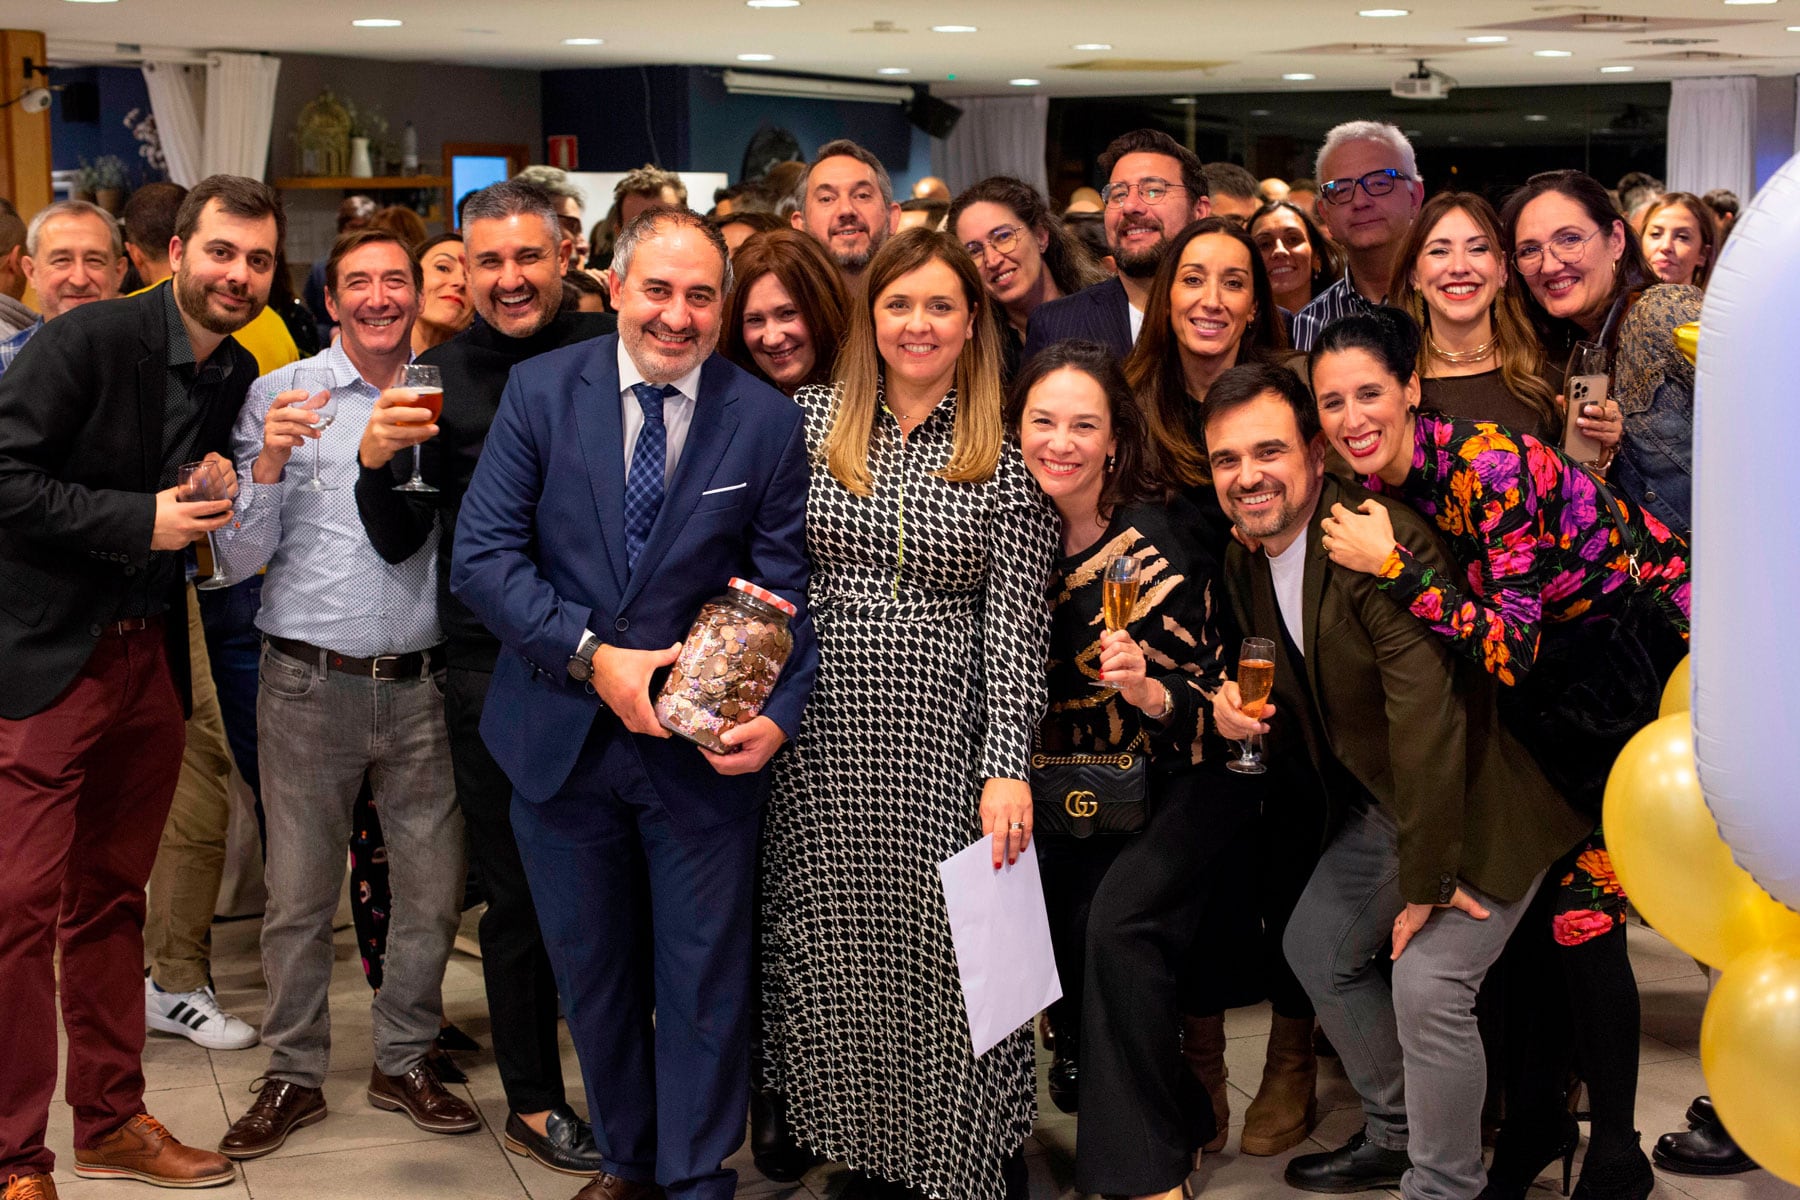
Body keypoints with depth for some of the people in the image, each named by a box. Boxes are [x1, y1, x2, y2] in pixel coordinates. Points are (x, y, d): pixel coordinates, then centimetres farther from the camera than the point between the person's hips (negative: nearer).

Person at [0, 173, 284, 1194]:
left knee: (112, 900, 16)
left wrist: (222, 499, -1)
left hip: (149, 656, 7)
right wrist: (140, 519, -19)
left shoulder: (241, 376, 9)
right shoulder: (89, 340, -13)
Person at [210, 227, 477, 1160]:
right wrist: (268, 464, -18)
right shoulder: (279, 397, 1)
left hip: (422, 682, 2)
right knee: (298, 895, 5)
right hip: (310, 683, -2)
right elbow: (240, 558, -2)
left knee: (434, 890, 7)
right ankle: (294, 1075, 20)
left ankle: (404, 1060, 25)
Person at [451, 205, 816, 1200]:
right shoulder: (540, 391, -4)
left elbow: (788, 592, -4)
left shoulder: (768, 421, -4)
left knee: (704, 980, 8)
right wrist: (594, 657, -20)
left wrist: (779, 715, -21)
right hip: (562, 736, 2)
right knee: (592, 972, 18)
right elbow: (482, 556, -9)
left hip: (703, 745, -1)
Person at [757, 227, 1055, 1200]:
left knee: (947, 950, -1)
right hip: (823, 735, 2)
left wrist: (1008, 767, -12)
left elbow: (1016, 627, -4)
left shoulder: (1005, 461, -1)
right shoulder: (811, 418, 6)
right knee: (833, 953, 7)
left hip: (943, 742, -2)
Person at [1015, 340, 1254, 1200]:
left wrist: (1146, 690, -35)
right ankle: (1179, 1127, 12)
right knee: (1062, 932, -11)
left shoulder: (1156, 541, -16)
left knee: (1117, 920, -25)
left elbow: (1203, 704, -17)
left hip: (1181, 782, -5)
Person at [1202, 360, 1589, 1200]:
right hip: (1384, 802, 9)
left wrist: (1425, 879, -24)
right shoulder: (1245, 563, 1)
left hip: (1481, 799, -9)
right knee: (1316, 949, 16)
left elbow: (1430, 720, -30)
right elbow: (1303, 718, 12)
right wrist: (1244, 718, -12)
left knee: (1428, 986, -18)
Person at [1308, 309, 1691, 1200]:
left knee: (1581, 908, -9)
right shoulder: (1379, 484, -4)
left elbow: (1510, 652, -30)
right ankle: (1536, 1120, 26)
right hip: (1566, 677, 7)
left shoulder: (1488, 466, -27)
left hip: (1658, 653, -7)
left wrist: (1391, 564, -30)